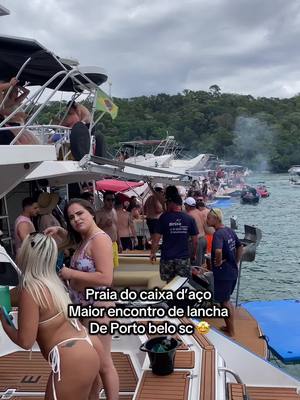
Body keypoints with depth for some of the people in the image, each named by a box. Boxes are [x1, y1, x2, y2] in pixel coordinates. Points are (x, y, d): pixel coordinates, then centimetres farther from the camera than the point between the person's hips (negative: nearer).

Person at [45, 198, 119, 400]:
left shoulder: (99, 239, -20)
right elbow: (69, 236, 33)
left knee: (103, 362, 3)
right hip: (83, 307, 10)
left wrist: (70, 273, -22)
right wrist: (59, 231, 9)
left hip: (97, 307, -10)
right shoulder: (84, 239, 8)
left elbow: (106, 278, -29)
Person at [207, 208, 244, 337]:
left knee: (224, 302, 6)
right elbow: (240, 247, 16)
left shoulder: (218, 234, -22)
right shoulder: (229, 230, 6)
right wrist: (236, 262, 16)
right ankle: (229, 326, 34)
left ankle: (231, 331, 17)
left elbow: (218, 251, -41)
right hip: (233, 272, 9)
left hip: (223, 274, -9)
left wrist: (218, 262, -22)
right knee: (226, 301, 22)